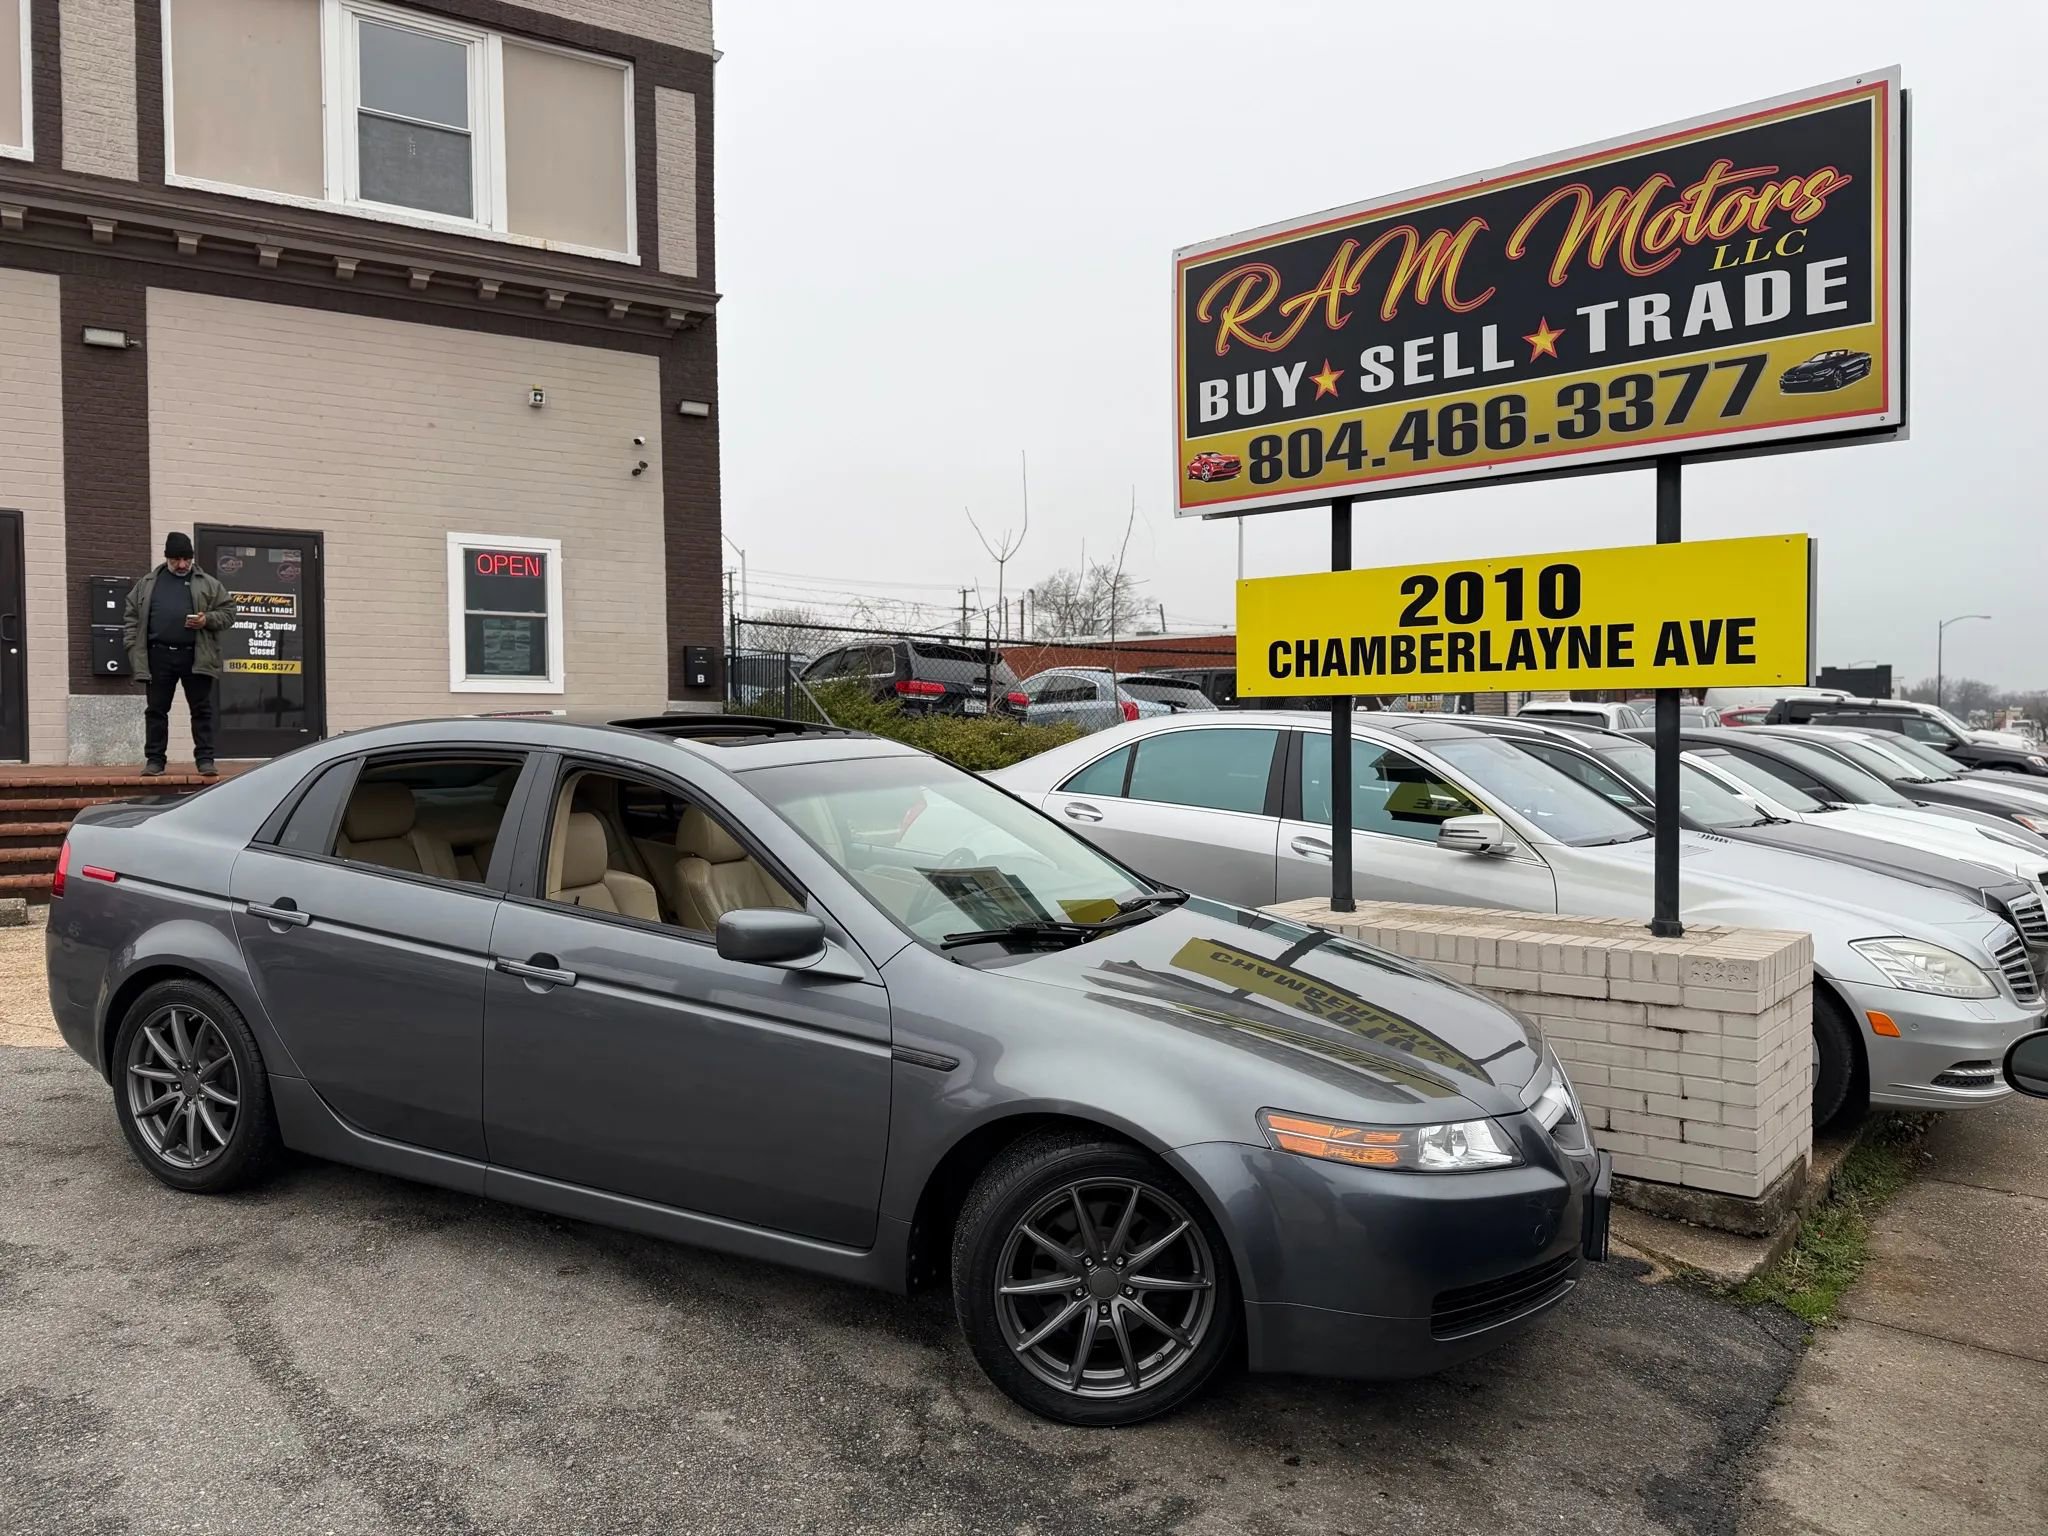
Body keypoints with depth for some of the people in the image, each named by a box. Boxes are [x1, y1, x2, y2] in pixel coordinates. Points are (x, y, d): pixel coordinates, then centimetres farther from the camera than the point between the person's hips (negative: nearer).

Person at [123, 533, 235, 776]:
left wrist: (208, 620, -11)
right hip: (159, 656, 1)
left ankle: (205, 759, 6)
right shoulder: (147, 584, 12)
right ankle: (154, 759, 12)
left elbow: (228, 611, 8)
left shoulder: (208, 584, 9)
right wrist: (134, 646, 2)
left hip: (196, 656, -1)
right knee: (156, 709, 5)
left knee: (202, 709, 1)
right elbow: (131, 617, 12)